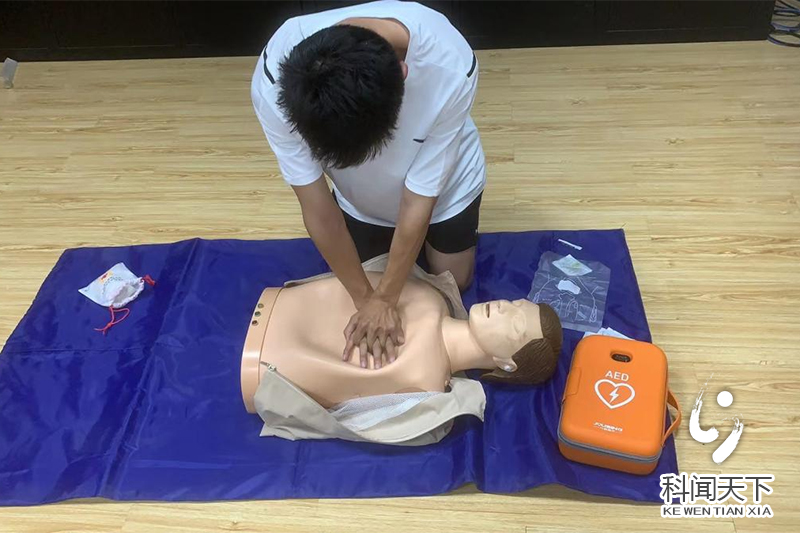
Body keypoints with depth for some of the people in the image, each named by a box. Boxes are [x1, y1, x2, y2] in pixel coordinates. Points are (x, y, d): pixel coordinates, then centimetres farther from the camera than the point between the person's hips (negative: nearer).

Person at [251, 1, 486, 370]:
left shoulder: (449, 67, -43)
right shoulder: (274, 81, -40)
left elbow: (417, 202, -31)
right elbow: (317, 207, -27)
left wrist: (385, 298, -22)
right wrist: (365, 298, -20)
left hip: (443, 185, -1)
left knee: (452, 282, 18)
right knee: (365, 273, 18)